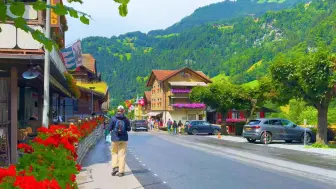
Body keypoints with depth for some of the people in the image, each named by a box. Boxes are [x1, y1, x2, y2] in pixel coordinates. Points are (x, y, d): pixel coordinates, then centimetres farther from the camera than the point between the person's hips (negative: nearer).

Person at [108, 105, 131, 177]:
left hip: (115, 138, -1)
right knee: (122, 154, 6)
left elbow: (109, 128, -5)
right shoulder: (126, 119, -4)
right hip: (123, 139, 1)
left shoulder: (113, 118, -7)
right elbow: (129, 129, 1)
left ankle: (115, 167, 1)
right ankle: (121, 171, 7)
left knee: (114, 153, 16)